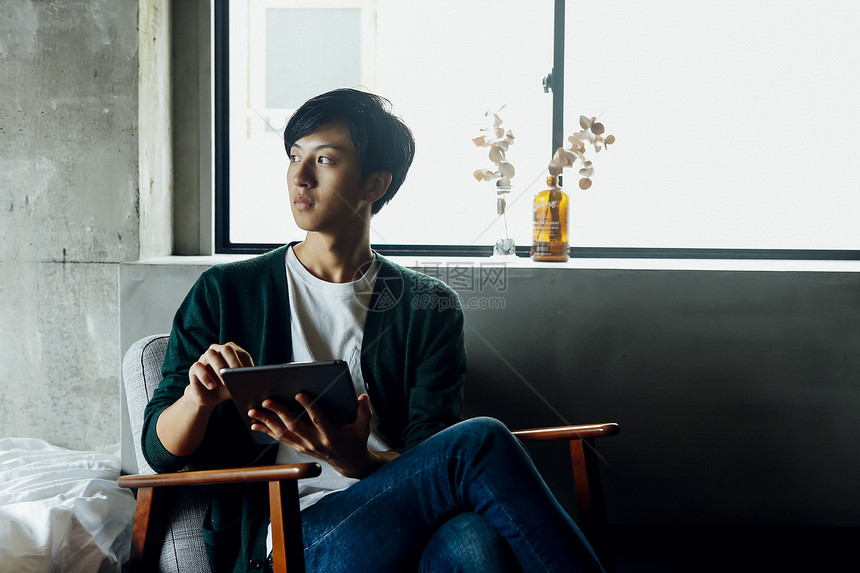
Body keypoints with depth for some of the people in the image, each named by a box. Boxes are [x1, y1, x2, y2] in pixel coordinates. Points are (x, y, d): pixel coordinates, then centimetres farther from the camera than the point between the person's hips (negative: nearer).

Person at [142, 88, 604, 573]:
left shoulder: (429, 307, 13)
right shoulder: (225, 292, 12)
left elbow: (428, 463, 2)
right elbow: (162, 451, 9)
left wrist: (355, 461, -21)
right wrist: (198, 397, -15)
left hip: (408, 523, 2)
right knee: (480, 441, -28)